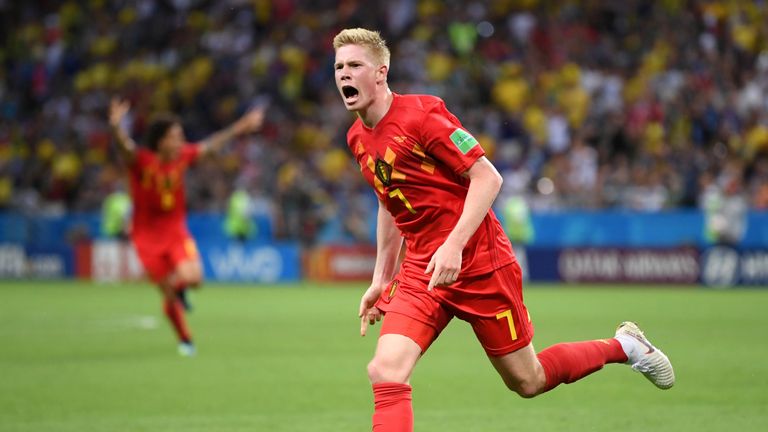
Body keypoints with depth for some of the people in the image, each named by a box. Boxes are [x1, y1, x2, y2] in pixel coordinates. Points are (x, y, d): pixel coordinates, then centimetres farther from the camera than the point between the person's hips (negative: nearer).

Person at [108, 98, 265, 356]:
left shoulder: (183, 156, -5)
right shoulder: (140, 160, -19)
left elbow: (211, 145, 11)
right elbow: (126, 148, -39)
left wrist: (241, 127, 16)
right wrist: (116, 127, -61)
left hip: (176, 231, 3)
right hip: (147, 236, -3)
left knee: (192, 277, -24)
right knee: (170, 296, 3)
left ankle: (179, 286, 12)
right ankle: (185, 341, 27)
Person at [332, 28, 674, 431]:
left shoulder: (420, 114, -15)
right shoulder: (357, 138, 8)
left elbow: (487, 177, -17)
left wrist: (454, 245, -27)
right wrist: (381, 279, 20)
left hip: (477, 262, -6)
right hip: (419, 271, 6)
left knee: (527, 381, 6)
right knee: (385, 374, -16)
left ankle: (624, 345, 31)